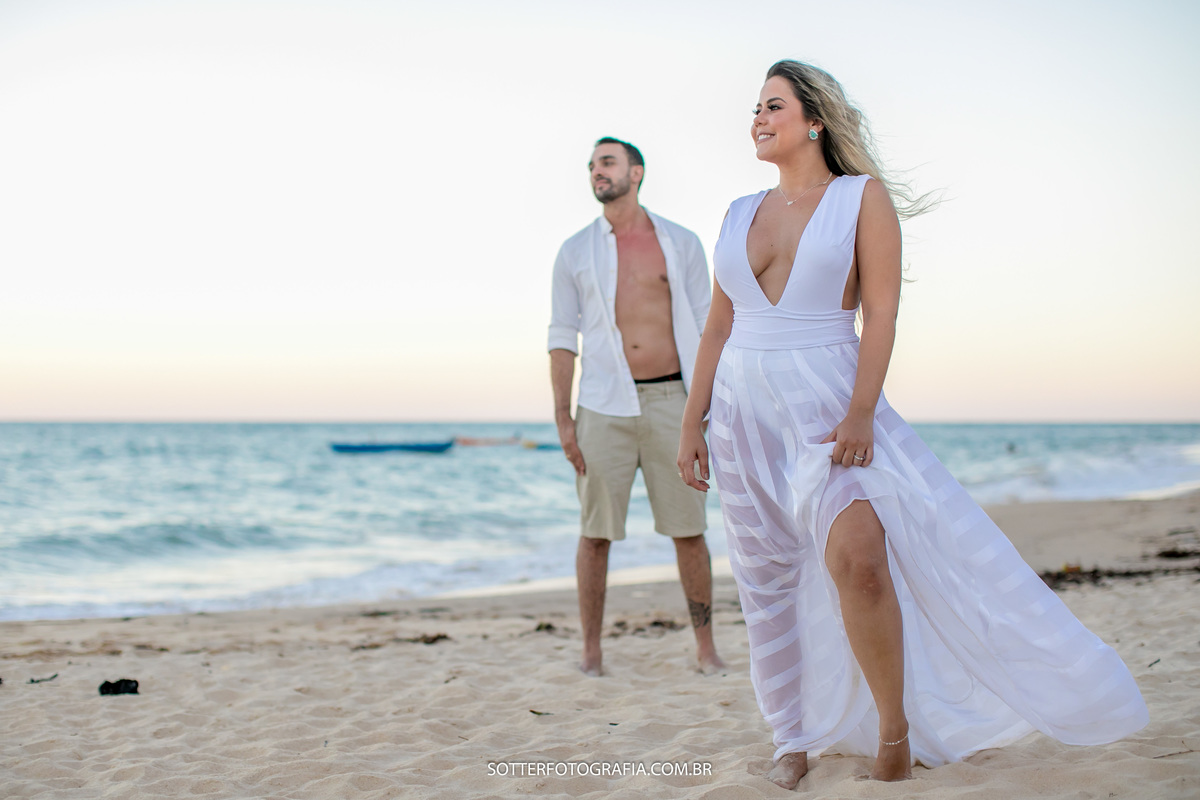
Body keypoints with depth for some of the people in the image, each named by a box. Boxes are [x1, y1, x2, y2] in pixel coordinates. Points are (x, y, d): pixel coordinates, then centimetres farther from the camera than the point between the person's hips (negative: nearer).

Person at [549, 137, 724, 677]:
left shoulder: (681, 244, 7)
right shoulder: (575, 252, 8)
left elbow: (706, 328, 8)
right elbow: (563, 338, 7)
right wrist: (562, 419, -1)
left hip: (671, 400, 0)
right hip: (604, 406, 0)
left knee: (689, 530, 2)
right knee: (595, 532, 2)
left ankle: (706, 647, 13)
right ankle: (590, 651, 13)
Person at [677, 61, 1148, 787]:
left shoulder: (863, 197, 0)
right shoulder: (741, 215, 12)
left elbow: (882, 313, -8)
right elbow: (718, 328, 14)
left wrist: (861, 411, -19)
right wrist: (692, 424, 10)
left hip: (827, 407, -4)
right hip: (746, 415, 5)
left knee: (857, 558, -22)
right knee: (771, 583, 6)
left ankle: (896, 729, -5)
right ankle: (799, 738, 19)